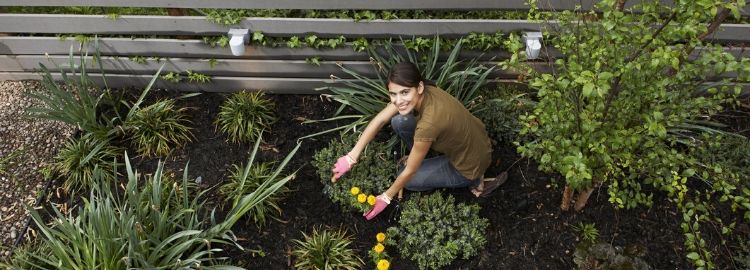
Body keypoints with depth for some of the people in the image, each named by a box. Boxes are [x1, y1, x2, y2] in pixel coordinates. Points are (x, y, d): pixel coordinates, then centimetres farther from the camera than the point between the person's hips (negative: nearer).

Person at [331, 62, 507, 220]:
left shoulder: (429, 122, -39)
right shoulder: (421, 94, -18)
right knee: (399, 122, -8)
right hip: (464, 138, 6)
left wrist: (386, 198, -9)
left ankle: (473, 181, 8)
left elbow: (409, 171, -24)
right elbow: (379, 120, -9)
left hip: (469, 163, -6)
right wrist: (351, 157, -12)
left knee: (408, 180, 3)